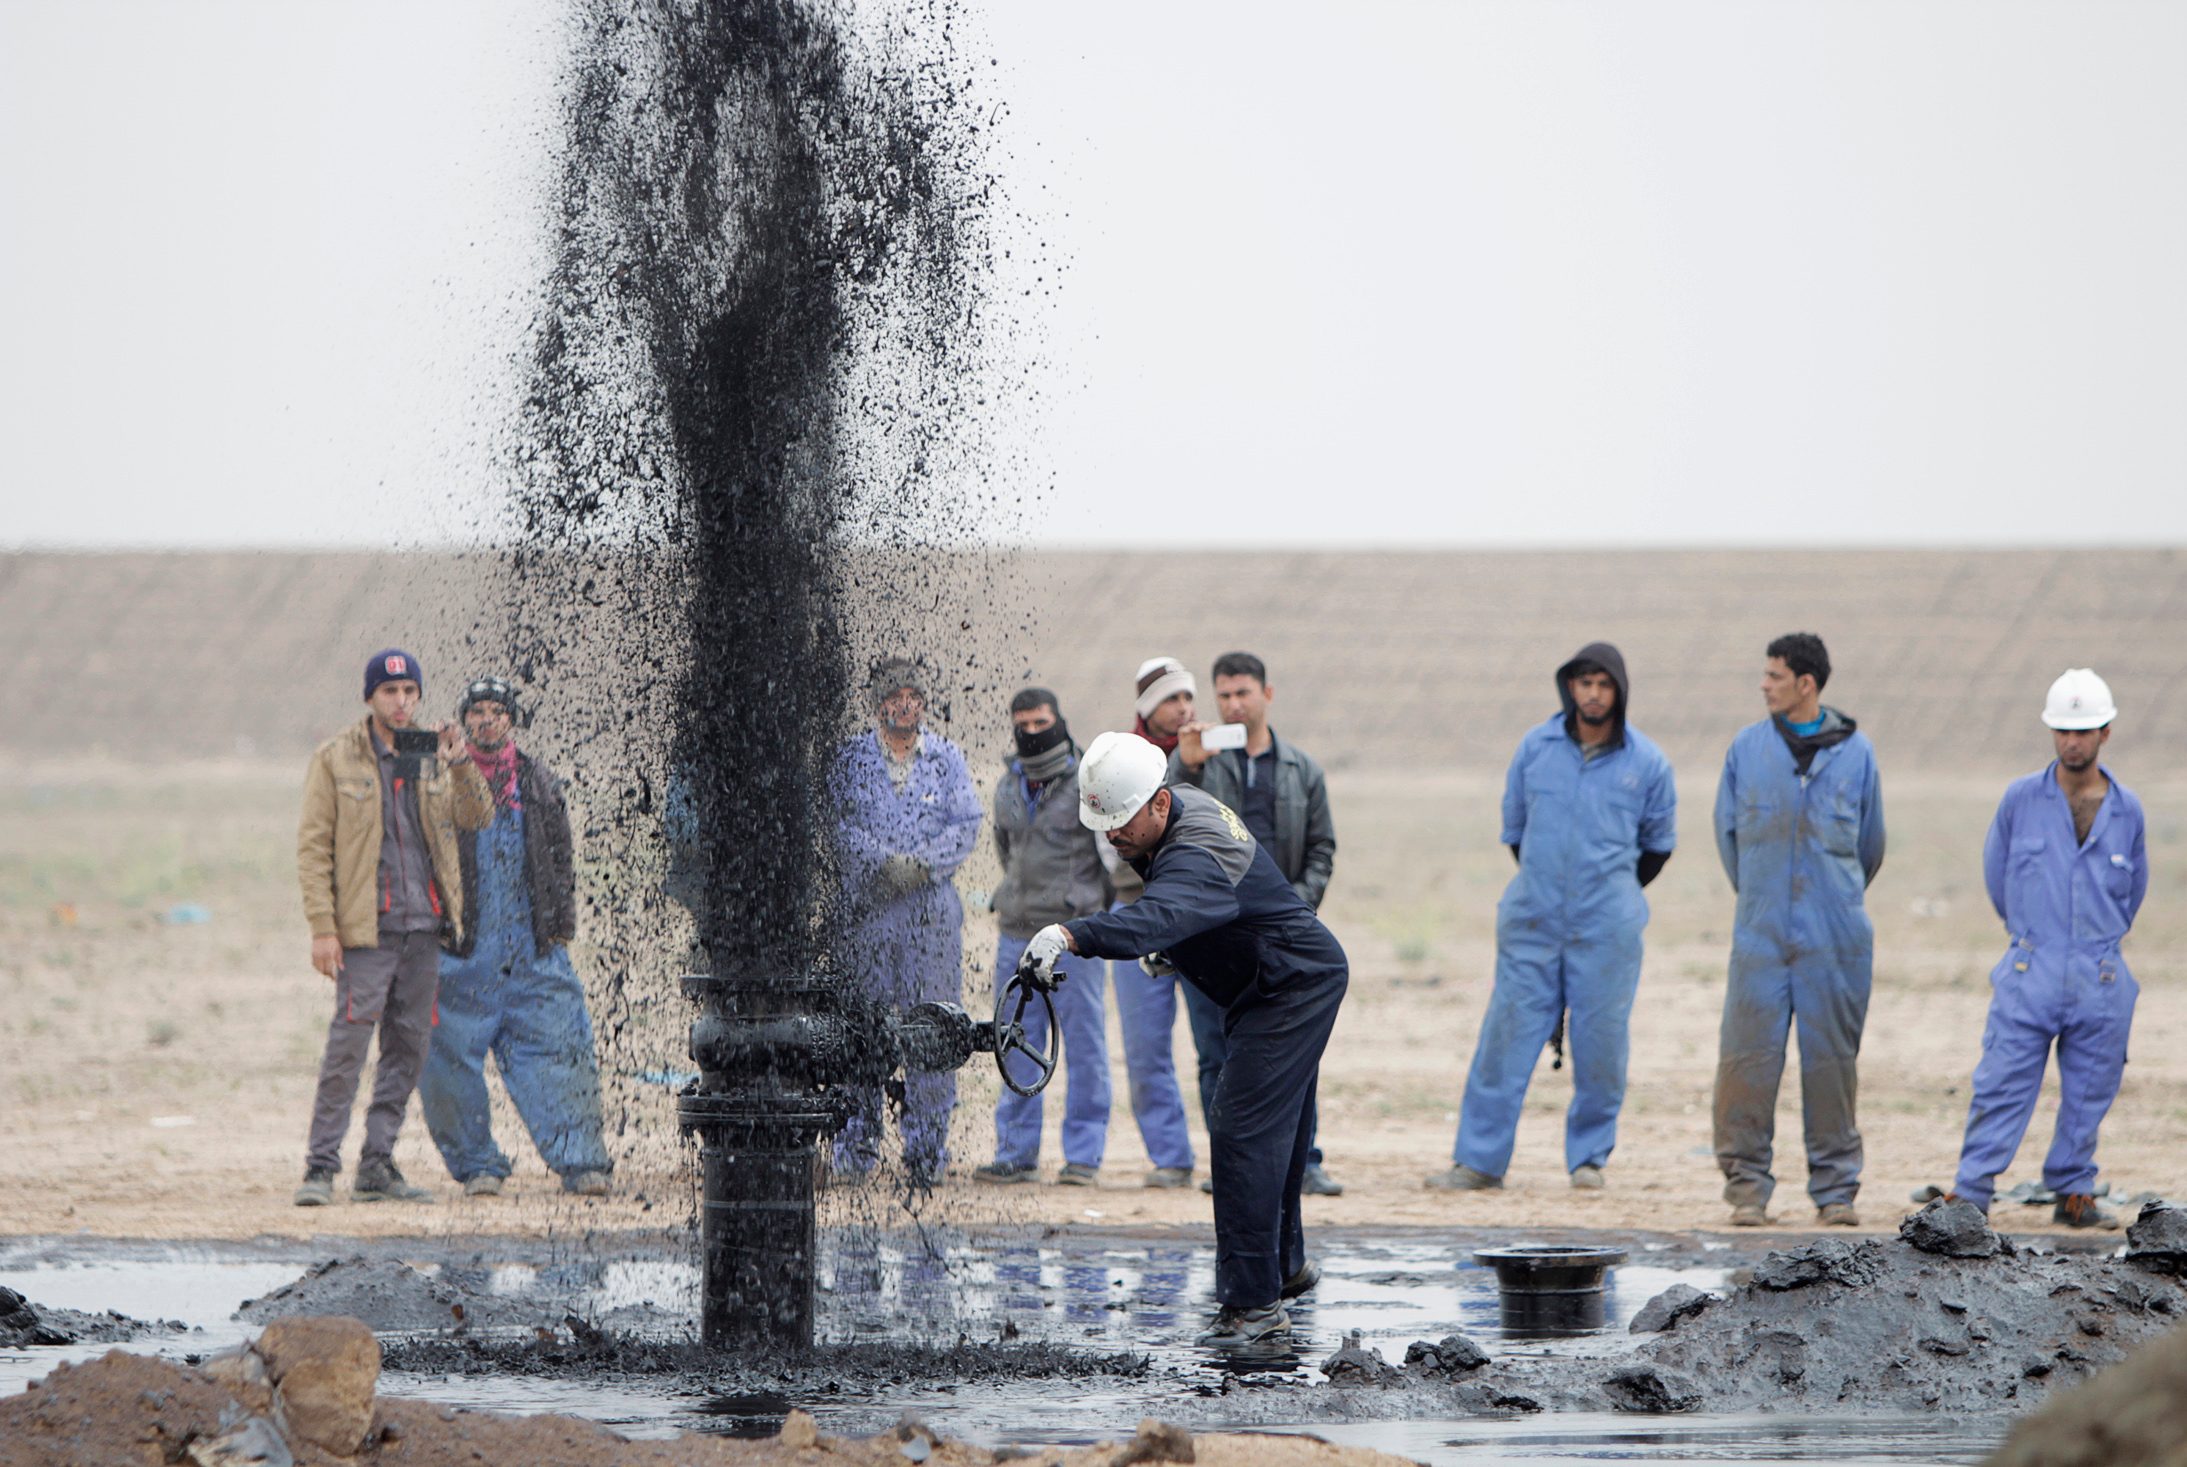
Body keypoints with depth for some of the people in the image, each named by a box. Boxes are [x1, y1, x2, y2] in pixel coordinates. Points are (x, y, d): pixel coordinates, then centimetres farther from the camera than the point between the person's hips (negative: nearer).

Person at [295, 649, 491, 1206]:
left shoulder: (433, 756, 11)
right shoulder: (335, 759, -1)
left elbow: (476, 819, 3)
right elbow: (313, 846, -4)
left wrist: (460, 768, -16)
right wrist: (322, 927, -11)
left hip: (423, 928, 5)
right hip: (365, 929, -5)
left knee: (409, 1047, 6)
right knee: (348, 1045, -11)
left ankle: (378, 1165, 13)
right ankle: (322, 1165, -6)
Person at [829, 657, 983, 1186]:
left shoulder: (946, 757, 10)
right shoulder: (850, 758, 7)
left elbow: (967, 825, 2)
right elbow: (838, 824, -3)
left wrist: (922, 864, -12)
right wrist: (883, 863, -16)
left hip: (931, 903, 1)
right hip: (865, 905, -1)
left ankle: (927, 1150, 2)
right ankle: (856, 1145, 5)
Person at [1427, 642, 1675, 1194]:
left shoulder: (1647, 763, 0)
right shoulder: (1536, 748, 3)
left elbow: (1658, 843, 14)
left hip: (1607, 928, -1)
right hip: (1531, 921, 1)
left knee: (1600, 1041, 0)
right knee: (1506, 1037, -1)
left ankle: (1590, 1155, 13)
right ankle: (1479, 1158, 2)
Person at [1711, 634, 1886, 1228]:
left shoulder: (1855, 752, 4)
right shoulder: (1747, 748, 5)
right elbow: (1727, 831, 17)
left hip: (1834, 938, -1)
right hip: (1761, 933, 1)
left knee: (1832, 1058, 1)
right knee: (1749, 1056, -5)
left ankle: (1835, 1187, 9)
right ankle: (1747, 1183, 2)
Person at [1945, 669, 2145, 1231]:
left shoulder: (2126, 810, 4)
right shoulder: (2021, 799, 0)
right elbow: (1995, 873, 15)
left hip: (2100, 978, 2)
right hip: (2029, 975, -2)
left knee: (2088, 1095, 7)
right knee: (2001, 1086, -5)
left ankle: (2074, 1194, 18)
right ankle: (1969, 1193, -3)